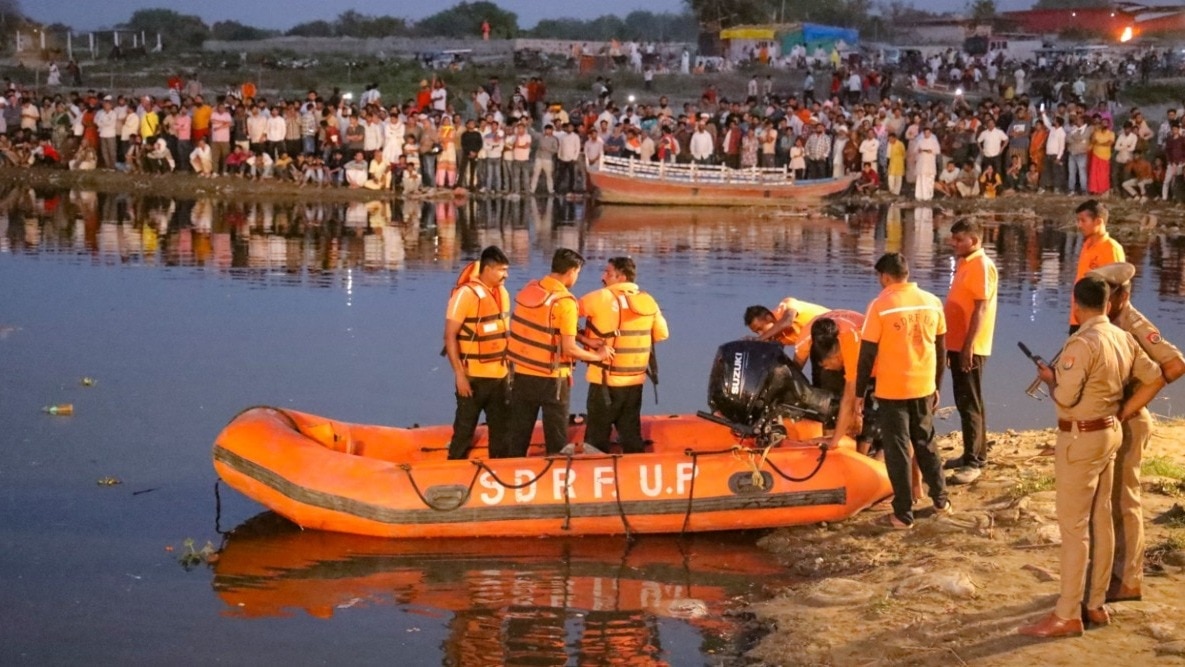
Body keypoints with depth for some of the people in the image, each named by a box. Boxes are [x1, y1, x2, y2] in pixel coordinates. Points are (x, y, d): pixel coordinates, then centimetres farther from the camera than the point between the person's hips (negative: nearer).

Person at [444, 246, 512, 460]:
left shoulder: (502, 293, 7)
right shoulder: (466, 294, -15)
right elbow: (450, 336, -15)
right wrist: (459, 374, -19)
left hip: (499, 375, 7)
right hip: (474, 376, -7)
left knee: (501, 430, 13)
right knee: (464, 431, 3)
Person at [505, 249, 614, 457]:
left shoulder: (529, 289, 2)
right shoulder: (565, 302, -17)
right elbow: (569, 348, -18)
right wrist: (598, 356, -3)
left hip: (522, 374, 6)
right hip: (551, 379, -6)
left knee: (518, 437, 14)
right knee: (557, 440, 8)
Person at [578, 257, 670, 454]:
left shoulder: (601, 297, -11)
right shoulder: (649, 301, 3)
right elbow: (662, 334, 12)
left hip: (605, 380, -5)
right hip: (635, 380, 5)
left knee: (597, 437, 3)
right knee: (631, 434, 14)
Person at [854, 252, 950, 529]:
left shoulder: (880, 306, -13)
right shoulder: (933, 303, 1)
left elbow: (867, 354, -10)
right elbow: (941, 349, 8)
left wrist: (859, 393, -1)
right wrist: (936, 385, 20)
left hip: (892, 391, -4)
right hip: (924, 388, 4)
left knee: (897, 451, 4)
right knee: (926, 443, 22)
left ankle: (903, 515, 7)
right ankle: (941, 500, 30)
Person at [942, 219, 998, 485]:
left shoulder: (982, 266, -14)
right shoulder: (964, 263, 15)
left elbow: (981, 309, -20)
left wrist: (968, 345, -23)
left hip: (969, 346, -10)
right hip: (957, 343, 10)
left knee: (970, 403, -8)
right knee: (964, 401, 15)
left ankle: (973, 462, -6)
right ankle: (976, 454, 24)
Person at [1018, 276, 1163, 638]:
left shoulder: (1082, 343, -21)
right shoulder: (1123, 338, 4)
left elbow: (1064, 397, -24)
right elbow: (1155, 378, 11)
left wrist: (1049, 378, -3)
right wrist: (1123, 414, 11)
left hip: (1081, 439, -9)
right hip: (1110, 433, 9)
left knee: (1073, 525, -4)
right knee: (1101, 520, 14)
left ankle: (1067, 615, -1)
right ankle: (1096, 605, 21)